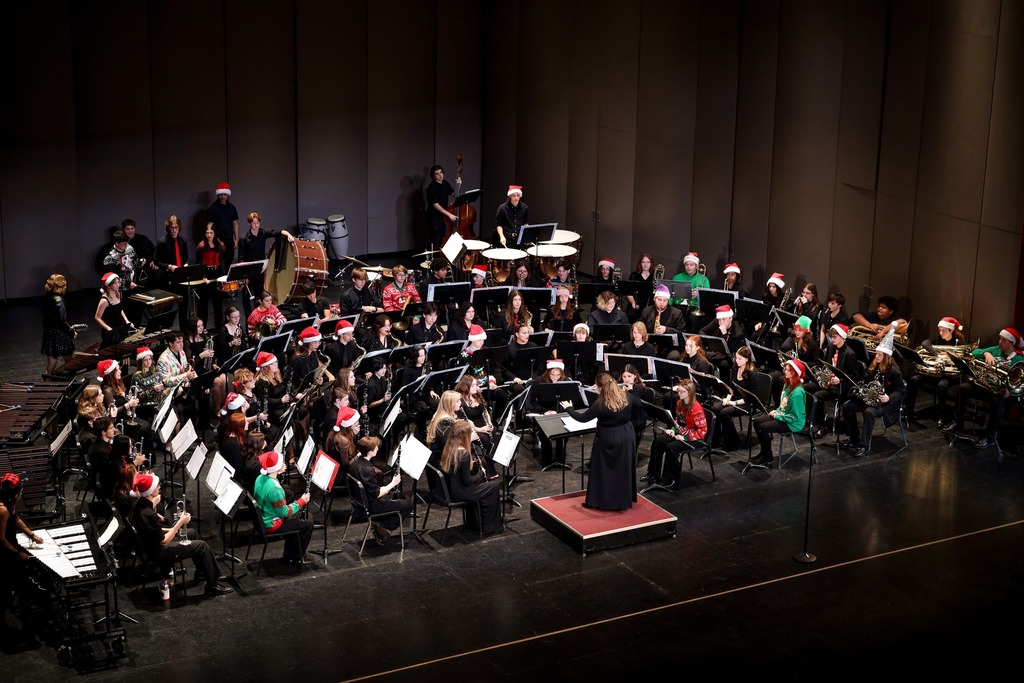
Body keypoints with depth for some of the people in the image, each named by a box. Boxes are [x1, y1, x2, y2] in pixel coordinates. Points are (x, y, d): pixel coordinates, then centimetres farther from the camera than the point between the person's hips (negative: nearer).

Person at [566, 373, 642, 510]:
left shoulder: (600, 404, -23)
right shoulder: (626, 396, -8)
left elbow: (583, 418, -13)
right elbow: (640, 406, 10)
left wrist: (569, 409, 1)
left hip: (607, 440, -5)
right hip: (627, 436, 5)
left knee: (602, 470, 8)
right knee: (624, 469, 17)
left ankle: (597, 501, 14)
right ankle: (625, 499, 28)